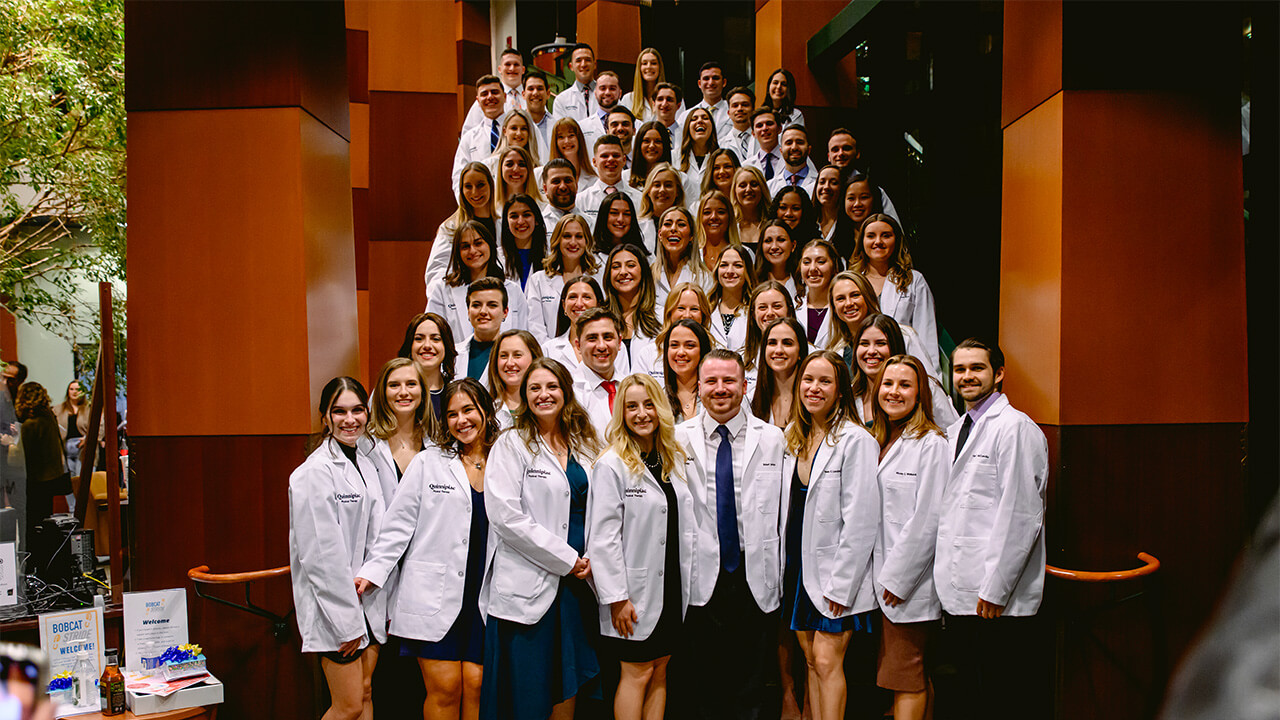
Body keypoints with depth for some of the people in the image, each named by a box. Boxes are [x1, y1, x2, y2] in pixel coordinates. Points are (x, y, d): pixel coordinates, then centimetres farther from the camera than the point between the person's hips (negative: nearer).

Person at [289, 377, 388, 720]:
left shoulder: (366, 464, 11)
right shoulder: (315, 472, -14)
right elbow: (321, 554, -17)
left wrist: (385, 604, 11)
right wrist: (348, 621, -16)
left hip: (368, 599, 8)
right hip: (334, 605, -8)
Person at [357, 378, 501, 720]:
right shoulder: (427, 463, 3)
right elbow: (398, 524, 2)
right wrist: (373, 571, -5)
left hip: (483, 596, 2)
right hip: (433, 595, -2)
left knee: (475, 685, -1)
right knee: (445, 688, -3)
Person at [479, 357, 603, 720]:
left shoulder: (585, 445, 13)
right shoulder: (511, 445, -4)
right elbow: (506, 515, -14)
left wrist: (592, 558, -1)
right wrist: (566, 559, -12)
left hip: (577, 580, 5)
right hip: (528, 585, -5)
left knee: (568, 687, 10)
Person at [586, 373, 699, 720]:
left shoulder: (674, 460, 9)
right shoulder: (611, 465, -11)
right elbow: (603, 538, -14)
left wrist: (688, 582, 9)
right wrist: (616, 597, -17)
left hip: (673, 587, 6)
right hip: (635, 593, -6)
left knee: (660, 672, 12)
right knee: (638, 674, 2)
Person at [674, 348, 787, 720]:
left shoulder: (772, 438, 3)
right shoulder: (678, 439, 2)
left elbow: (784, 509, 3)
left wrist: (781, 572, 1)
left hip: (756, 578, 1)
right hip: (700, 577, 0)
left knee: (750, 687, 9)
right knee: (702, 681, 8)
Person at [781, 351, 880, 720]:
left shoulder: (856, 440, -12)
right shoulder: (793, 437, 9)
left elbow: (861, 521, -15)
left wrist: (840, 584, -16)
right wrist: (786, 567, 8)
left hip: (836, 570, -6)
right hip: (799, 564, 6)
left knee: (827, 661, -7)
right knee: (810, 661, 11)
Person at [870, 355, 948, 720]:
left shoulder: (931, 443, -10)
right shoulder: (877, 442, 14)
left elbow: (928, 519, -15)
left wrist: (897, 577, -14)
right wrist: (881, 576, 9)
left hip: (910, 582, -7)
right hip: (884, 579, 7)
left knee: (904, 677, -2)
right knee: (914, 675, 14)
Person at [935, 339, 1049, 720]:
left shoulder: (1015, 428, -9)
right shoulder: (954, 432, 17)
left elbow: (1021, 516, -15)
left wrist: (994, 589, -16)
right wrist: (944, 582, 15)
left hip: (1000, 602, -8)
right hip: (957, 595, 8)